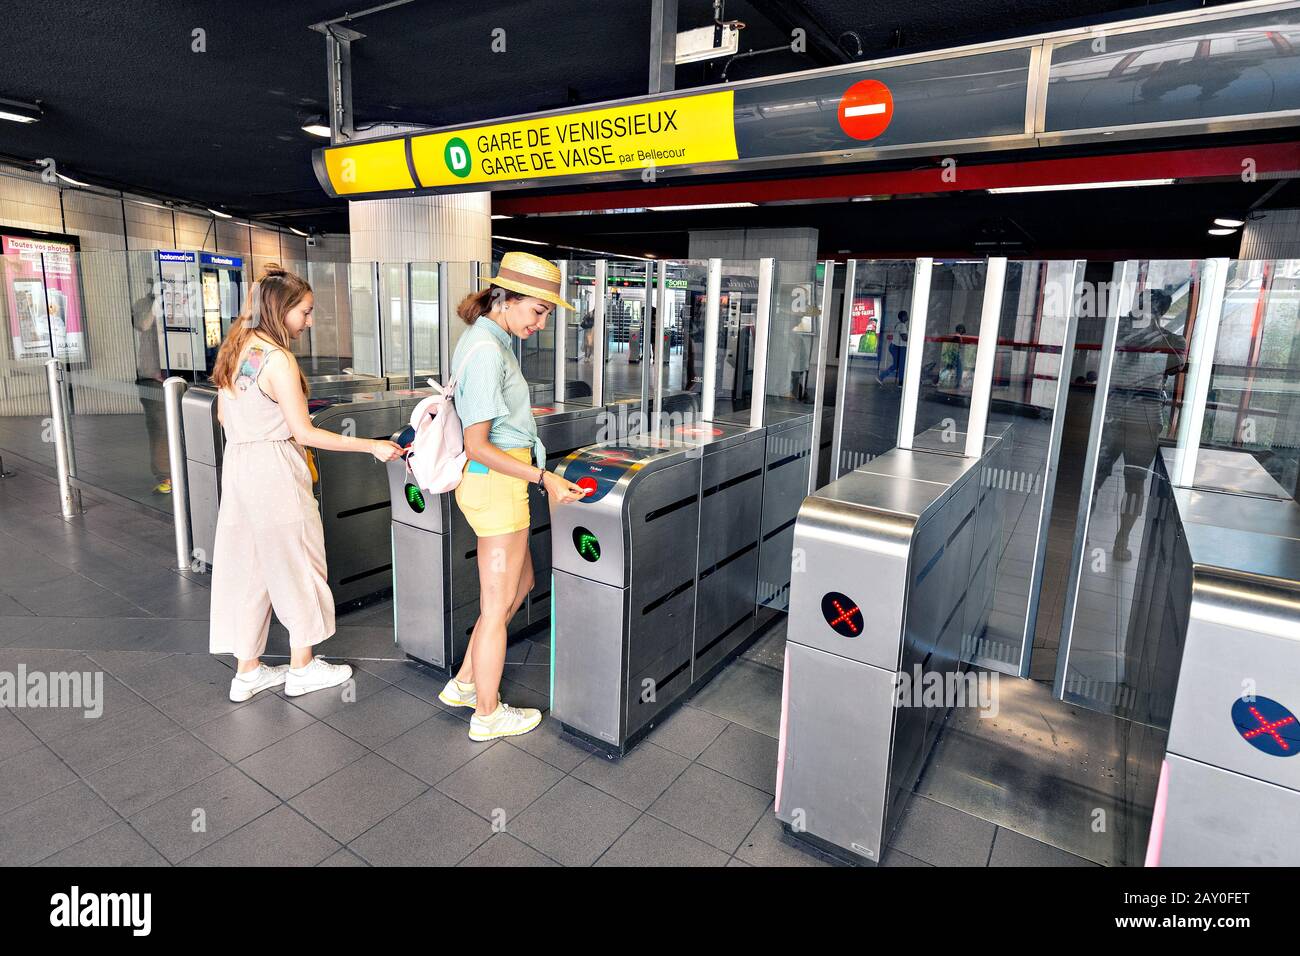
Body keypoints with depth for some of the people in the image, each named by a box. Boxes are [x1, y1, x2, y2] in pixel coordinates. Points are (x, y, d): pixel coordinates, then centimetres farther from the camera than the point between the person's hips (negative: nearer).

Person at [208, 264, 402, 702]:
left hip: (238, 465, 8)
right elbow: (304, 432, -18)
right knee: (295, 565, 6)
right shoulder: (278, 359, -18)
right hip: (275, 471, -8)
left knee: (246, 568, 13)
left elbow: (224, 415, 15)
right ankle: (302, 667, 19)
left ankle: (247, 670, 23)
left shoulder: (235, 347, 7)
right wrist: (371, 446, -17)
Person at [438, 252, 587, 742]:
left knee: (520, 584, 22)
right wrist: (543, 477, -23)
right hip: (496, 484, -10)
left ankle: (464, 683, 34)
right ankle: (487, 714, 23)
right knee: (497, 604, 5)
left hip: (491, 481, 10)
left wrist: (534, 472, 24)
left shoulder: (485, 340, 11)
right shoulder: (487, 352, -20)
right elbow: (478, 446, -22)